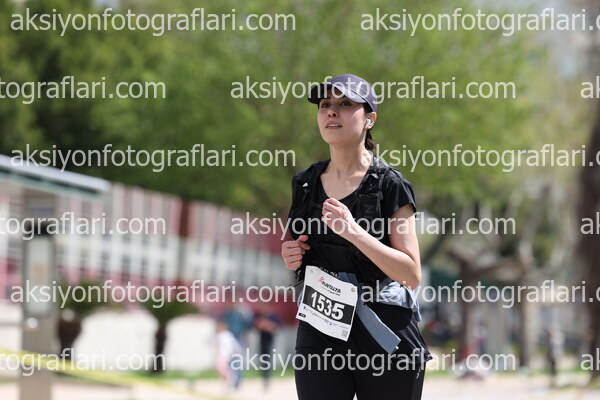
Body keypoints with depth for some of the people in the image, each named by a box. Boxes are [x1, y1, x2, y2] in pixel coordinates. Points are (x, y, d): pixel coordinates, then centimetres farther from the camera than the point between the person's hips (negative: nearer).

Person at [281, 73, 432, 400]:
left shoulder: (389, 186, -5)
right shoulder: (305, 184, 10)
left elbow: (412, 274, -11)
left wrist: (354, 232, -21)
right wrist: (292, 258, 1)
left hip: (382, 333, -4)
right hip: (319, 330, 4)